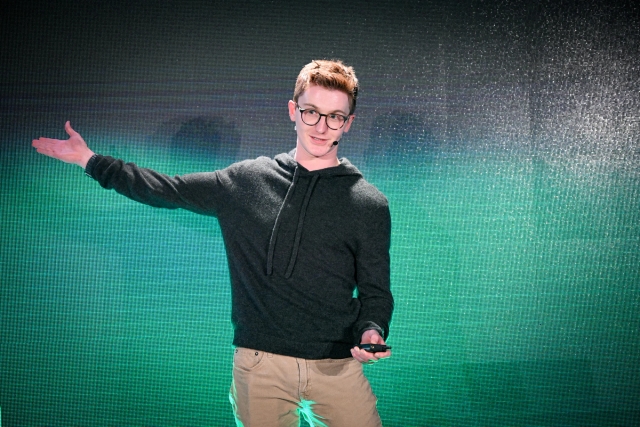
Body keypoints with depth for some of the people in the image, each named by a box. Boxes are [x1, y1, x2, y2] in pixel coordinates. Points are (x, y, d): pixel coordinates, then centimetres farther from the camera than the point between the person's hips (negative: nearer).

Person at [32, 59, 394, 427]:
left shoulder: (369, 205, 2)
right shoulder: (246, 181, 6)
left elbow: (375, 291, 4)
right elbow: (168, 190, 15)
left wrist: (372, 332, -17)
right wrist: (89, 160, 18)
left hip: (336, 366, -1)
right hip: (260, 365, 1)